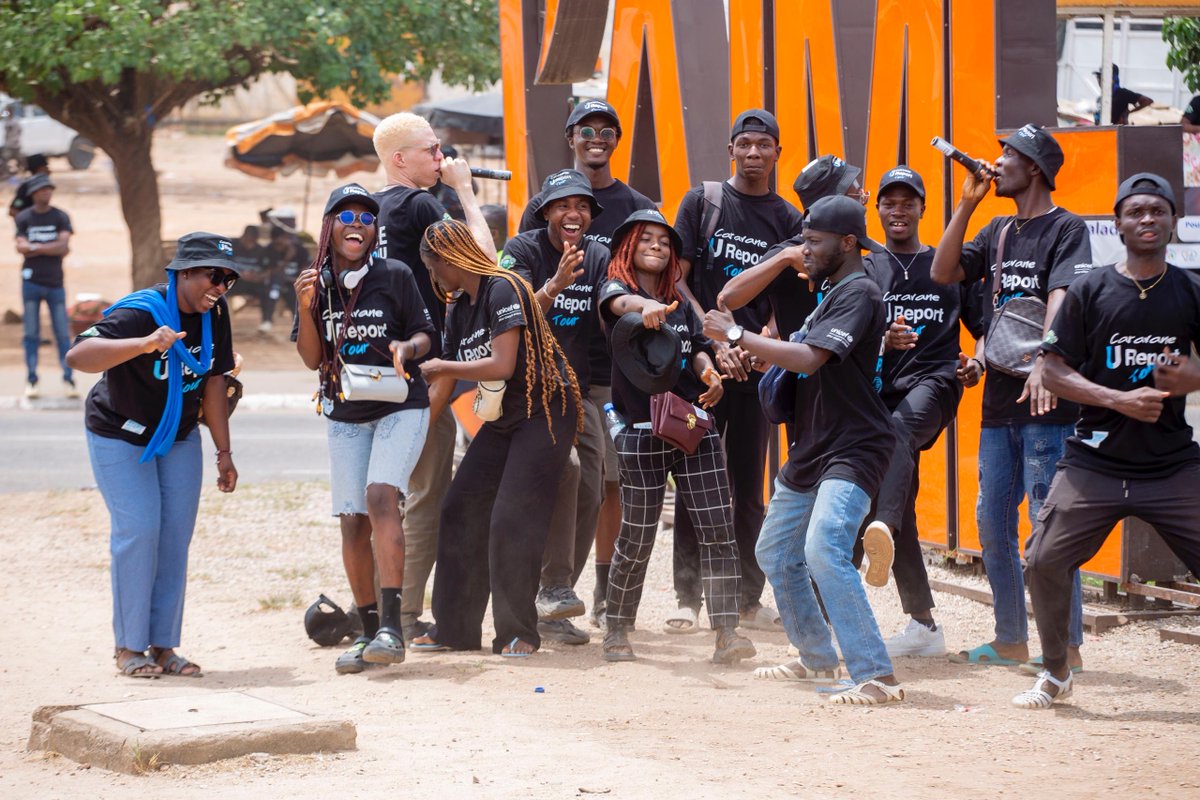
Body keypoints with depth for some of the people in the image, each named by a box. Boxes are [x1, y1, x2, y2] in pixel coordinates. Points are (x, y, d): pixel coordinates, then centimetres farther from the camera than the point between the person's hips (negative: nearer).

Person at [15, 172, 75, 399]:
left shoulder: (60, 217, 4)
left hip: (55, 283, 0)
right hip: (31, 282, 0)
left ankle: (68, 380, 0)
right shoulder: (23, 218, 4)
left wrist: (35, 247, -10)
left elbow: (63, 246, -8)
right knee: (32, 334, 1)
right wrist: (52, 248, -10)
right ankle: (31, 381, 4)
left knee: (63, 334, -3)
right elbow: (21, 247, -8)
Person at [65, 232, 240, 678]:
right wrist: (146, 344, -59)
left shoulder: (213, 314, -10)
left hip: (178, 437, 6)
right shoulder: (140, 313, -30)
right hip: (120, 436, -6)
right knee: (138, 531, -12)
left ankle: (163, 646, 10)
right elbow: (77, 356, -45)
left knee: (176, 535, 3)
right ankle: (130, 646, -1)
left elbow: (213, 383, 1)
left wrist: (223, 452, 1)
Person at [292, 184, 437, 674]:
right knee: (352, 521, 1)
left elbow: (425, 335, 1)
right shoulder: (315, 284, 2)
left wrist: (406, 348, -22)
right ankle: (368, 633, 11)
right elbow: (311, 359, 0)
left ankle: (392, 628, -29)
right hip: (344, 416, 4)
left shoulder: (394, 276, -6)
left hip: (400, 407, -4)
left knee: (381, 497, -23)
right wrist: (307, 308, -16)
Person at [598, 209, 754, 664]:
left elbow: (698, 349, 12)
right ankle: (616, 632, 19)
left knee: (718, 529, -6)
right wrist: (646, 307, -50)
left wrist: (709, 374, -12)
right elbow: (620, 302, -26)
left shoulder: (681, 301, 15)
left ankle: (726, 633, -7)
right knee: (637, 538, 1)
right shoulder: (617, 289, -2)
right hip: (642, 432, -4)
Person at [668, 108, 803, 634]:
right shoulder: (702, 202, 4)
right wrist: (713, 338, -10)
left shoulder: (787, 219, 9)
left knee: (748, 486, 5)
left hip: (754, 363, 1)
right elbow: (675, 278, 0)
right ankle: (688, 597, 4)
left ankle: (749, 599, 11)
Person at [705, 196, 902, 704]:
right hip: (810, 451, 11)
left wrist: (735, 335, -20)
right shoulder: (829, 294, 16)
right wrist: (754, 351, 0)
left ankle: (876, 677, -28)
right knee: (774, 553, 19)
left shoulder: (858, 293, -15)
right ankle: (817, 659, 34)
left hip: (853, 450, -11)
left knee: (824, 551, -27)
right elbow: (803, 360, 20)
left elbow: (808, 358, -26)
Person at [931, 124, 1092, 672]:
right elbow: (943, 273, 10)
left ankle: (1068, 647, -3)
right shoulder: (998, 232, 16)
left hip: (1045, 403, -8)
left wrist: (1043, 364, -35)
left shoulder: (1066, 229, -7)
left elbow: (1061, 299, -20)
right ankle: (1011, 641, 21)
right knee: (992, 520, 11)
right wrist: (966, 204, 4)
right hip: (999, 399, 8)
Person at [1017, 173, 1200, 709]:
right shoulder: (1089, 292, 0)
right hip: (1095, 461, 0)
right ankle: (1056, 674, 17)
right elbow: (1055, 371, -3)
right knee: (1044, 561, -4)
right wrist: (1120, 399, -16)